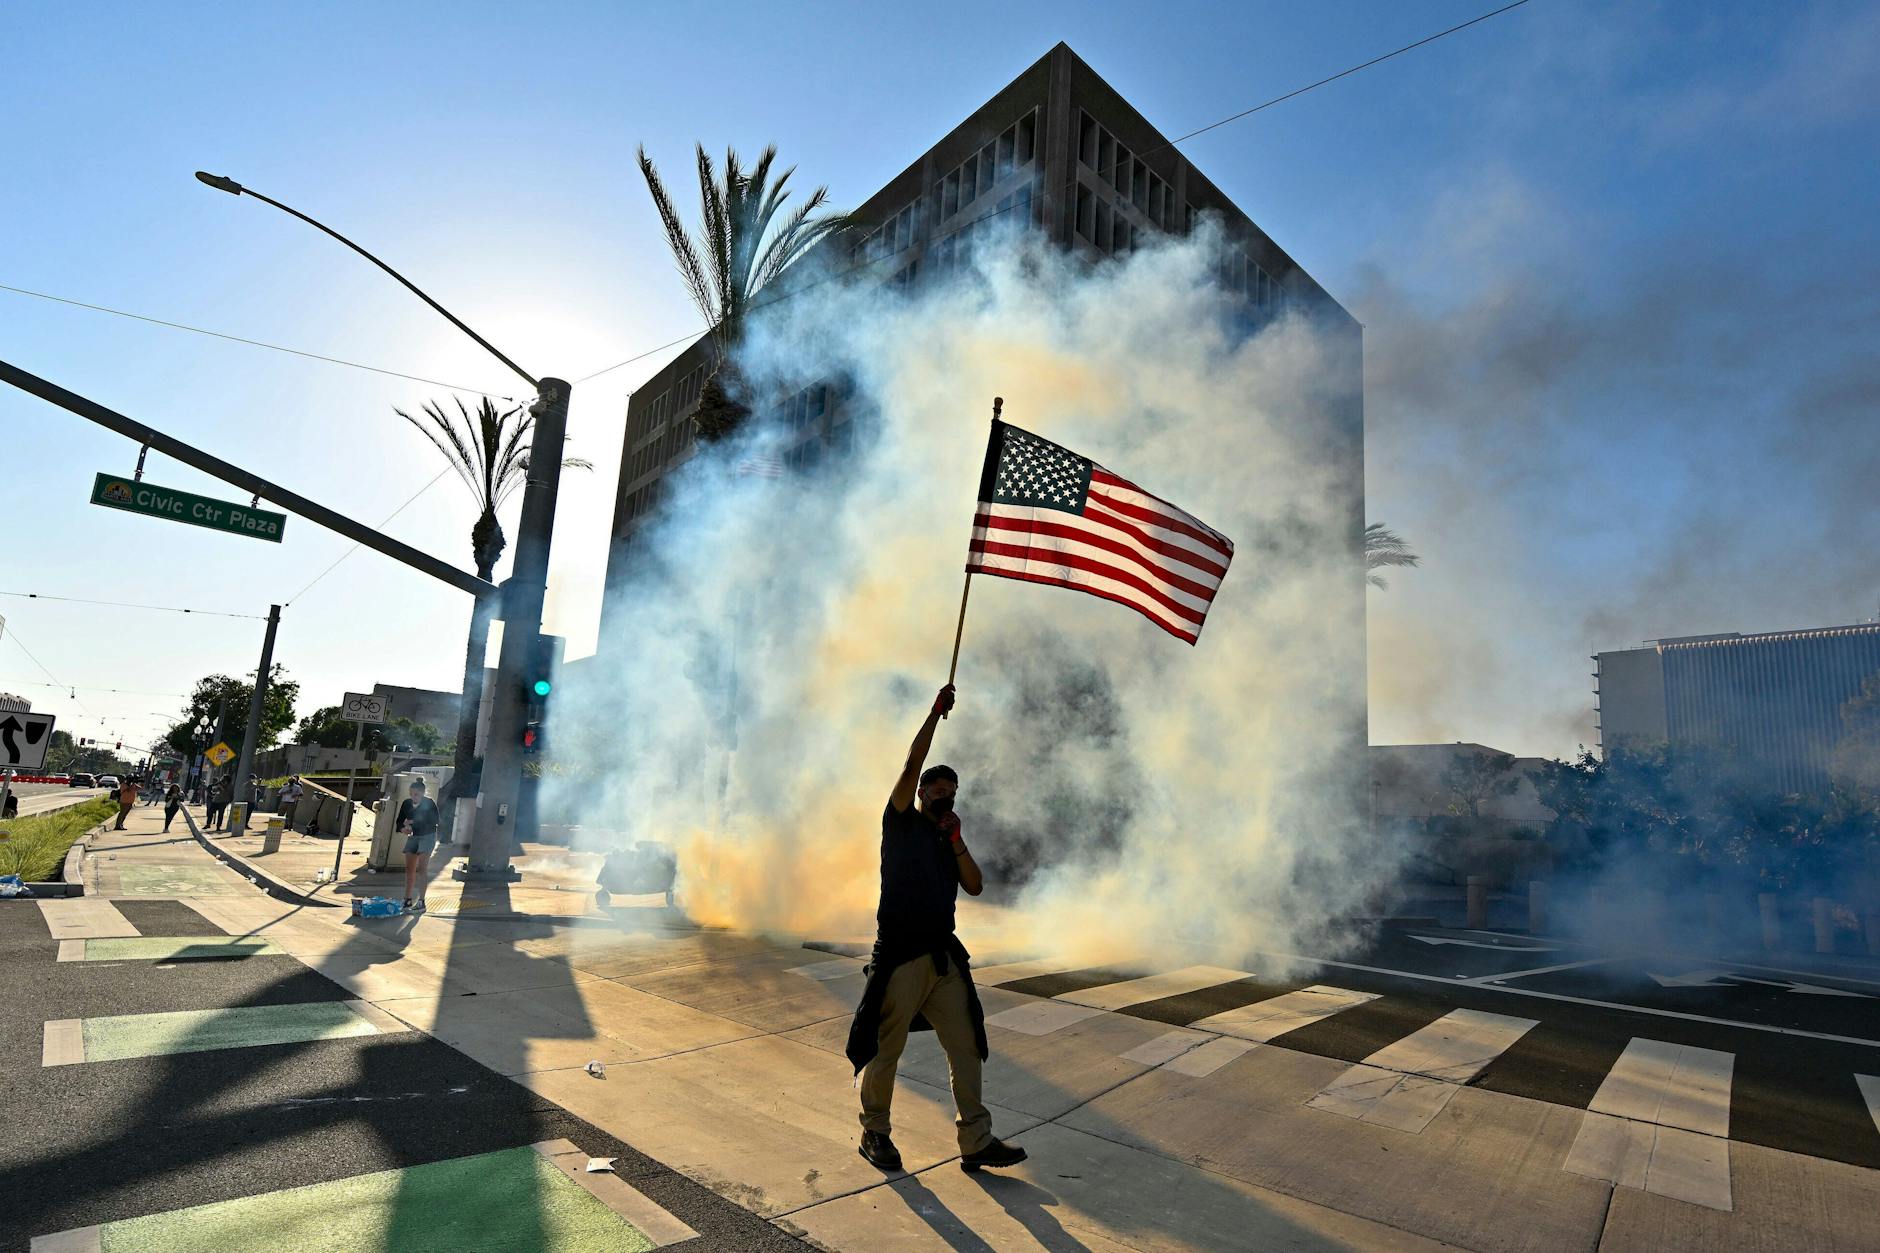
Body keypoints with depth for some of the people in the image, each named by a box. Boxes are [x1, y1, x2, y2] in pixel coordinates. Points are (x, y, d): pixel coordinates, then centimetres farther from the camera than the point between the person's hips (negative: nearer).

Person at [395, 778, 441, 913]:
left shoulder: (429, 804, -16)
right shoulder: (407, 803, -2)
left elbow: (433, 822, -22)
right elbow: (399, 820, 2)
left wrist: (413, 823, -30)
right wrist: (402, 828, -21)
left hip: (427, 837, -6)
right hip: (413, 836, 6)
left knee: (421, 869, -13)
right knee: (409, 869, 10)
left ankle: (421, 902, -14)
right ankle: (408, 900, 23)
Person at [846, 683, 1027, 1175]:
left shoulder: (951, 840, 19)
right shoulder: (901, 823, 2)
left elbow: (975, 887, 6)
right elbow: (912, 764, -11)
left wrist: (956, 842, -2)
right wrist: (936, 711, -11)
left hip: (945, 956, 6)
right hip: (900, 955, -6)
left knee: (966, 1047, 5)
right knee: (885, 1050, 5)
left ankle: (976, 1142, 13)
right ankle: (874, 1134, 24)